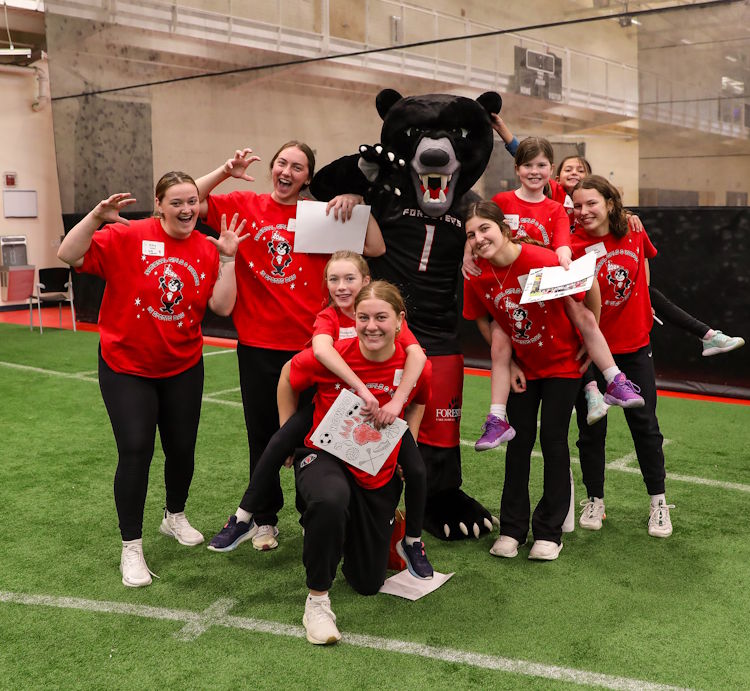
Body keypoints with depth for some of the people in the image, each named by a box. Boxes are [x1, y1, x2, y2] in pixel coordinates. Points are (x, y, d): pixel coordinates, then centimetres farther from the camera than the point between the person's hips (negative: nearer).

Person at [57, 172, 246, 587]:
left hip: (183, 367, 4)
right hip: (126, 366, -3)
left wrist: (228, 258, -16)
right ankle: (131, 548, 9)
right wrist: (96, 217, -31)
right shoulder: (128, 237, -12)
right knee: (135, 450, -9)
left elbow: (222, 307, -10)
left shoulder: (207, 250, -2)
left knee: (181, 448, 11)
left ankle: (175, 517, 41)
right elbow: (69, 255, -19)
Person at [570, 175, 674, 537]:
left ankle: (658, 502, 23)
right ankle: (594, 500, 24)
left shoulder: (633, 231, -2)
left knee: (645, 423, 9)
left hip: (634, 344, 3)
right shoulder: (574, 246, -13)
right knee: (591, 428, 7)